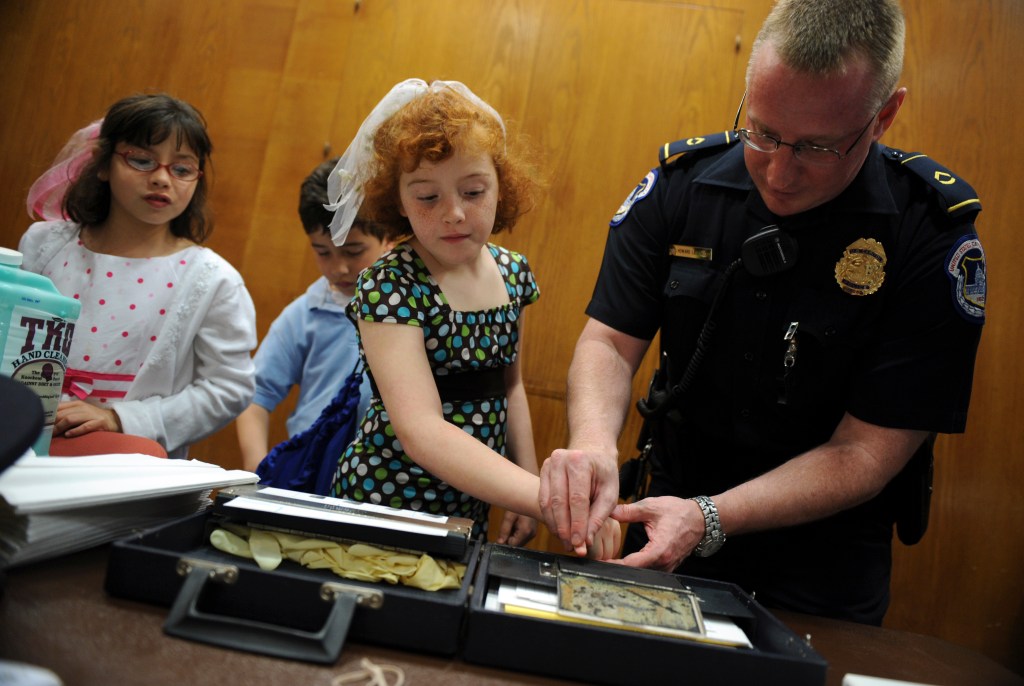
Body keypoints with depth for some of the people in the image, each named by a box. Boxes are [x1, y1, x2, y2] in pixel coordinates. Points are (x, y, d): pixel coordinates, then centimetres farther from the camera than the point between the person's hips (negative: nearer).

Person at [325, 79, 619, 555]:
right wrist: (549, 498, -39)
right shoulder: (389, 286, -21)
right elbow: (420, 430, -32)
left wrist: (530, 480, 7)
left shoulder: (511, 272, -2)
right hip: (386, 500, -5)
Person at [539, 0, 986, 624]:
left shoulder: (934, 233, -19)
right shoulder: (682, 182, -12)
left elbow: (866, 451, -19)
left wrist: (710, 520, -31)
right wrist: (594, 442, -31)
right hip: (668, 513, 3)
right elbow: (611, 340, -10)